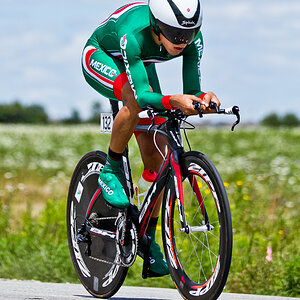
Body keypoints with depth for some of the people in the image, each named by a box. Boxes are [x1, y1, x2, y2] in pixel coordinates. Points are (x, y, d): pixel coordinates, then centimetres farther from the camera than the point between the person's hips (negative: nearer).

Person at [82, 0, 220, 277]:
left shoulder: (192, 39, -30)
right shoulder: (133, 35, -43)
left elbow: (191, 91, -28)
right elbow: (142, 95, -48)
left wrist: (204, 98, -51)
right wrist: (172, 101, -66)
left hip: (140, 64, 5)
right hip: (100, 58, -5)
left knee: (155, 156, -5)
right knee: (136, 98, -39)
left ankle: (148, 237, 8)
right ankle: (111, 170, -17)